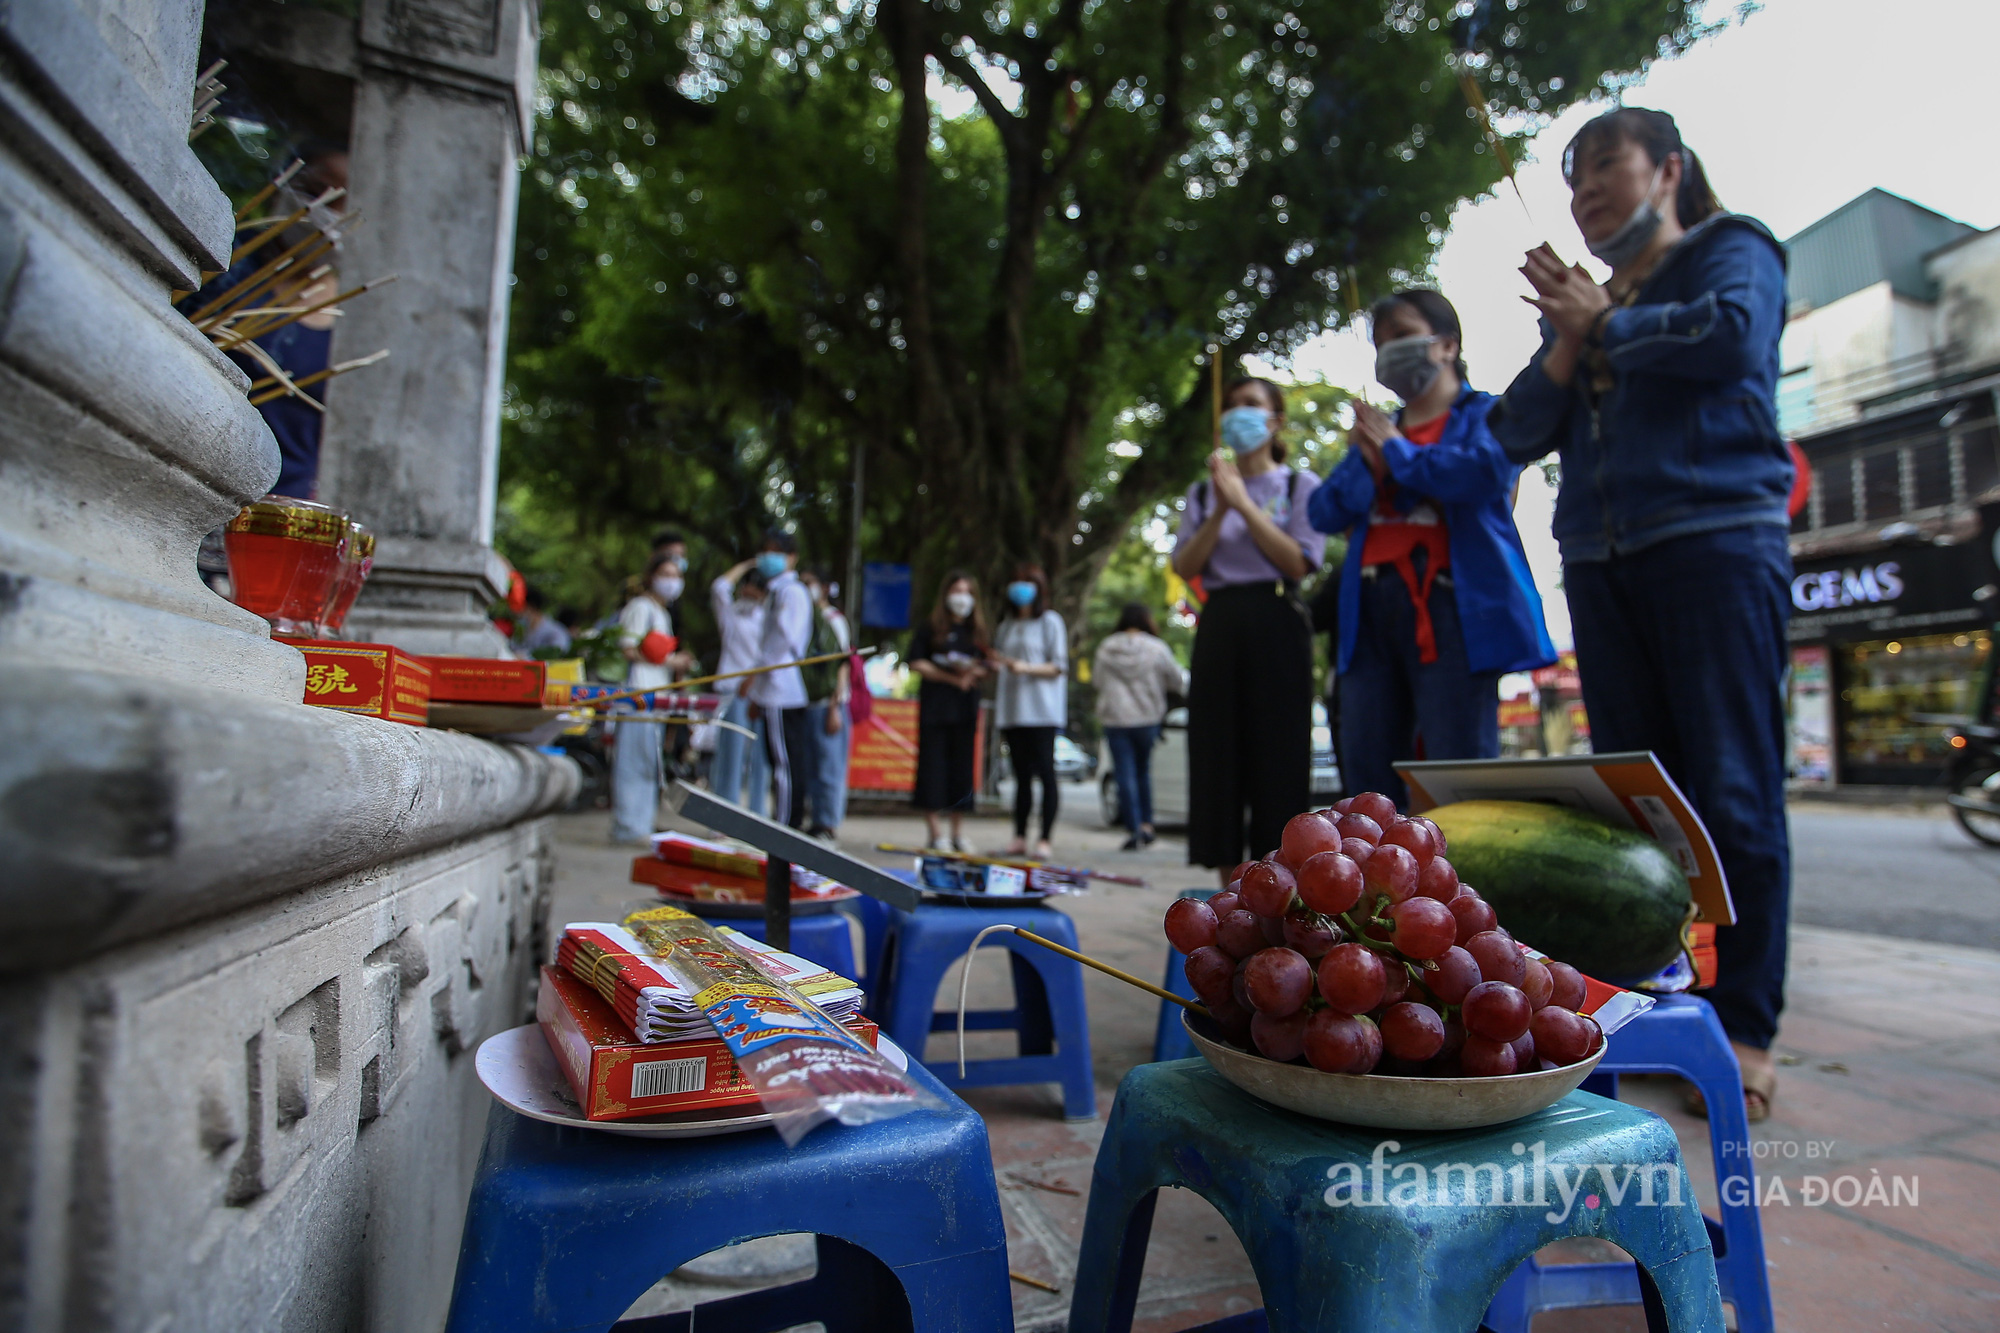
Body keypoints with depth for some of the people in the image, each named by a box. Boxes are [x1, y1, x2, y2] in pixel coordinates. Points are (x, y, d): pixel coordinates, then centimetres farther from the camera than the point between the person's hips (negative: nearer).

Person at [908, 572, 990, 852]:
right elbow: (917, 663, -4)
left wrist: (974, 671, -10)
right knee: (933, 765, -4)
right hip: (934, 705, -3)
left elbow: (986, 668, 13)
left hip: (966, 706, 3)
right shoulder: (930, 627, 3)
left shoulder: (977, 629, 13)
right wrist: (952, 678, -11)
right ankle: (935, 835, 5)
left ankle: (959, 834, 14)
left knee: (962, 767, 4)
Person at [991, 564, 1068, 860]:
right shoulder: (1007, 626, 20)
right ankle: (1019, 837, 8)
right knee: (1021, 776, 6)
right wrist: (995, 661, 1)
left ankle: (1044, 840, -7)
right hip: (1012, 710, 5)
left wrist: (1026, 667, -17)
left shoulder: (1050, 622, 3)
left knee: (1045, 773, -9)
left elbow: (1059, 667, -4)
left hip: (1042, 712, -5)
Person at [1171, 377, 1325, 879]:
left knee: (1276, 756, -5)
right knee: (1218, 758, 2)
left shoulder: (1301, 485, 8)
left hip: (1276, 625, -3)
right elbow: (1185, 567, 5)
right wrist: (1220, 511, -7)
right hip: (1219, 626, 3)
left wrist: (1245, 502, -8)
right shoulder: (1203, 492, 17)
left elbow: (1300, 561, -6)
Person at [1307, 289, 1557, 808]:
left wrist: (1397, 451, 0)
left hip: (1452, 603, -5)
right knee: (1366, 777, 3)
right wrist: (1366, 460, -3)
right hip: (1372, 605, 6)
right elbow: (1324, 512, 15)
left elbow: (1485, 473, -12)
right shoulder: (1375, 429, 25)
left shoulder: (1487, 413, 10)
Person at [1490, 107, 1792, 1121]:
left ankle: (1744, 1028, 1)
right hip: (1601, 562, 5)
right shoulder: (1579, 303, 23)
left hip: (1717, 542, -5)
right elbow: (1519, 434, 13)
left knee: (1732, 793, -7)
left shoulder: (1732, 251, 10)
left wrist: (1607, 326, 1)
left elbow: (1733, 335, -13)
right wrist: (1566, 343, -1)